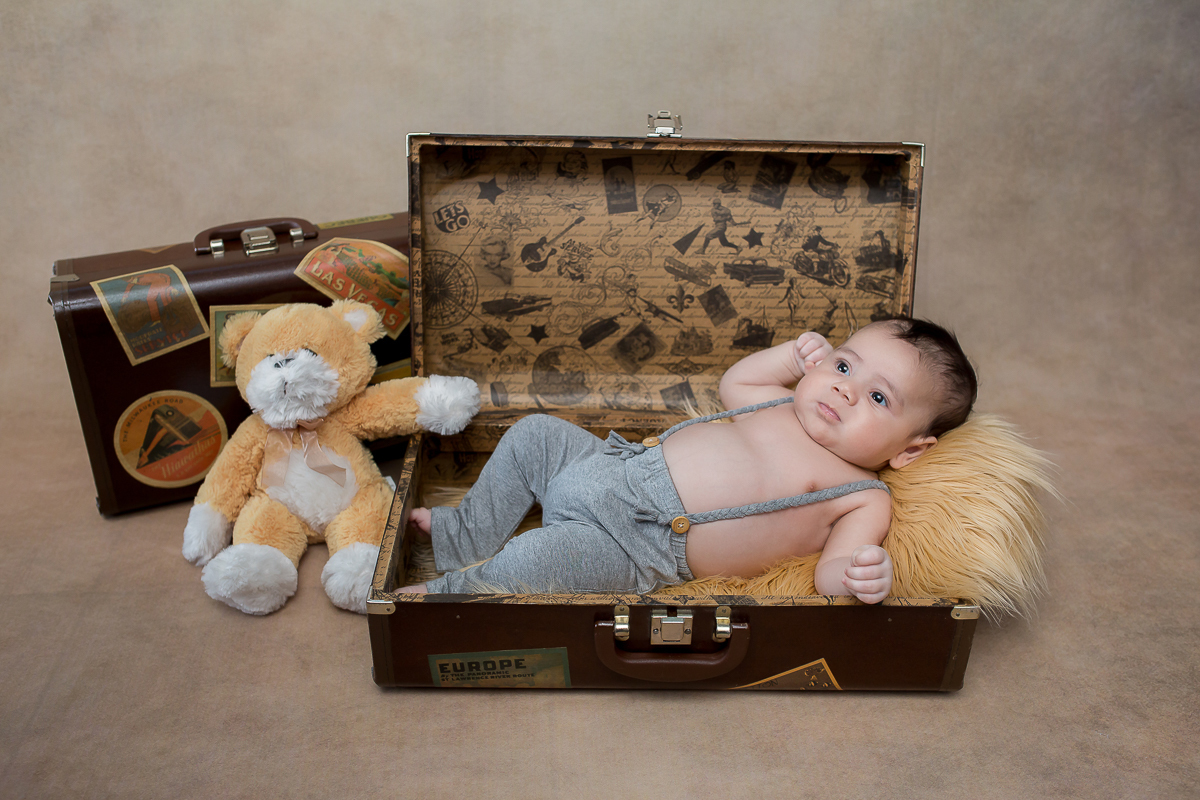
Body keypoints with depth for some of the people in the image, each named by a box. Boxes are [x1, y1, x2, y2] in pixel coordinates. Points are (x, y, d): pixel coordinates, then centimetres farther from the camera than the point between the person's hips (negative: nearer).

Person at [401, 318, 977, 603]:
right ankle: (469, 537, 23)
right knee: (534, 434, 10)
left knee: (538, 561, -29)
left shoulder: (865, 499, -5)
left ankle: (448, 594, -2)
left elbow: (831, 571, -17)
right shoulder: (786, 408, 13)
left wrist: (863, 577, -41)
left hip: (632, 544, -8)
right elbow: (733, 384, 29)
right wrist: (793, 355, 13)